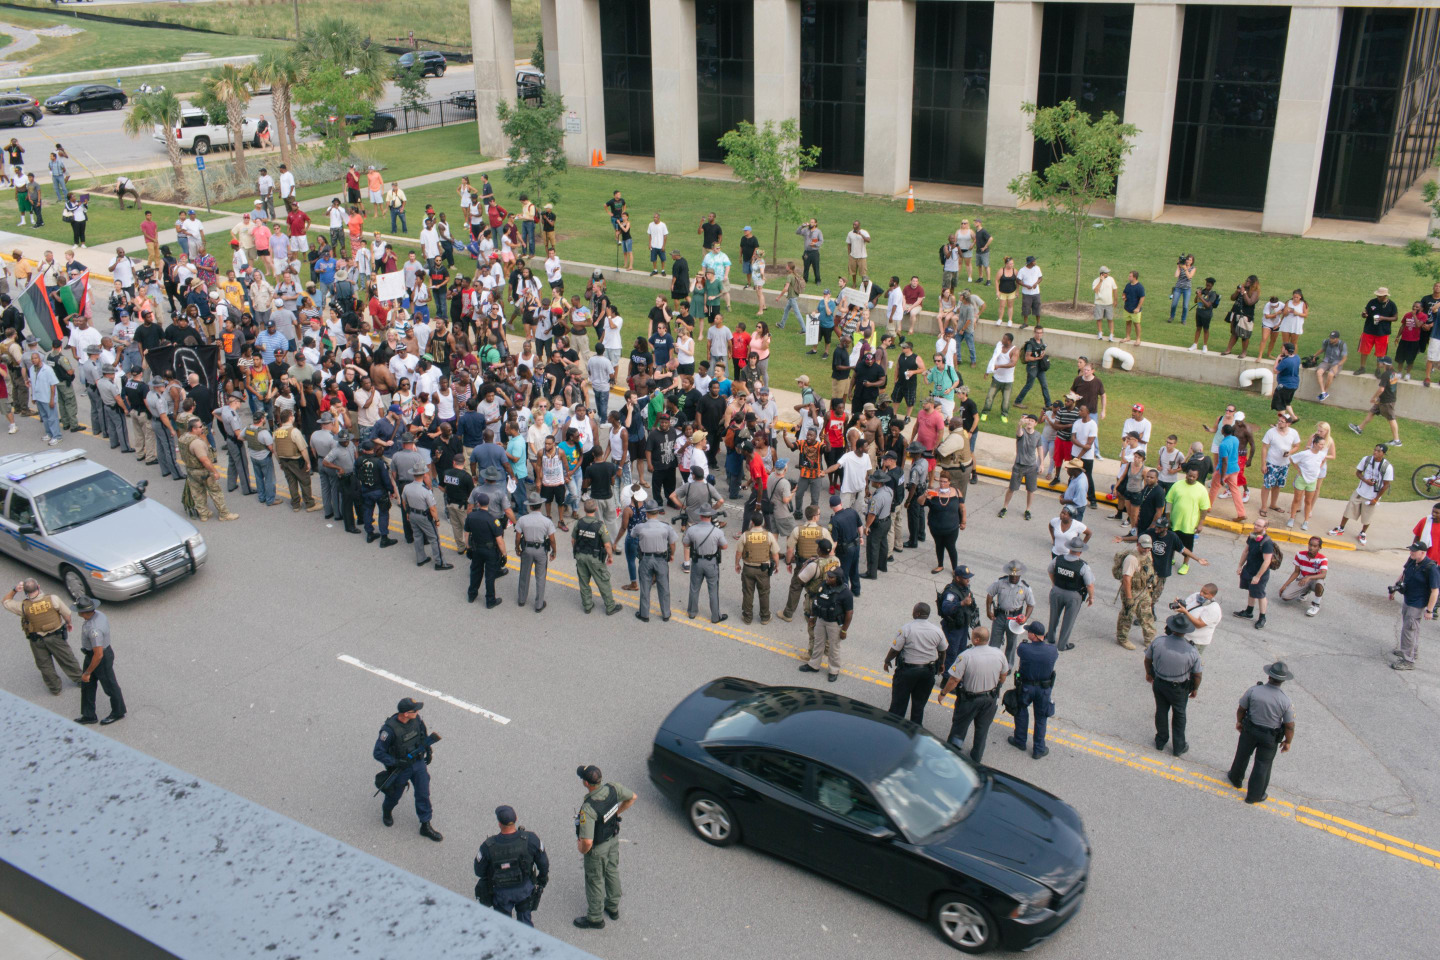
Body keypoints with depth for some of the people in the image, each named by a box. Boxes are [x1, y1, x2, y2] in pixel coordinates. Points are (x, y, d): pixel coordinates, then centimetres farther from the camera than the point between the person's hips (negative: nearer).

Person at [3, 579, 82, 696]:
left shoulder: (23, 606, -22)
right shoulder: (53, 599, -23)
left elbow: (6, 602, -2)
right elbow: (67, 614, -9)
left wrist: (14, 590, -10)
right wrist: (69, 623, 11)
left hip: (37, 641, 0)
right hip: (56, 637, 0)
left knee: (45, 665, 20)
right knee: (67, 659, 20)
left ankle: (55, 688, 35)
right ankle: (79, 679, 37)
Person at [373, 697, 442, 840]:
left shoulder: (416, 719, -14)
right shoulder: (390, 729, -31)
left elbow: (424, 733, 10)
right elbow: (378, 753, -25)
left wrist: (429, 750, 8)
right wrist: (396, 762, -29)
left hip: (419, 763, 4)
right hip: (400, 769, -4)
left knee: (423, 794, 7)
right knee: (395, 794, 20)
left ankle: (425, 826, 21)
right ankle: (387, 811, 53)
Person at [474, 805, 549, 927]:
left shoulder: (488, 846, -30)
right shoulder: (530, 839, -25)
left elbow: (479, 871, -12)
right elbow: (543, 862, -10)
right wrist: (543, 880, 11)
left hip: (501, 892, -1)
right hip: (525, 887, 1)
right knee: (525, 921, 26)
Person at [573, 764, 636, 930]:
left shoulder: (588, 808, -40)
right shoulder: (612, 788, -21)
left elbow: (587, 842, -39)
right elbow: (632, 797, 0)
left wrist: (581, 849, -16)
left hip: (597, 849, -6)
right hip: (614, 839, 7)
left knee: (595, 881, 16)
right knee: (612, 873, 27)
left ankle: (595, 919, 37)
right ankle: (613, 907, 50)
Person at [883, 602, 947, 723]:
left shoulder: (906, 629, -18)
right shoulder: (937, 631, -5)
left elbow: (895, 650, -15)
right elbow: (942, 651, 7)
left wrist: (887, 661, 3)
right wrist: (941, 665, 25)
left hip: (907, 669, -4)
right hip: (928, 671, 4)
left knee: (899, 702, 10)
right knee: (919, 704, 17)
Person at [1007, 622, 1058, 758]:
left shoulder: (1023, 648, -25)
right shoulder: (1052, 650, -18)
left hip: (1025, 687, -1)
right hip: (1044, 689, 1)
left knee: (1021, 711, 24)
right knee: (1041, 718, 17)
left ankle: (1020, 741, 38)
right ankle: (1038, 749, 24)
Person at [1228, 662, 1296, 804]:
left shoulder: (1253, 691, -21)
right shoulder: (1285, 700, -24)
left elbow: (1241, 709, -7)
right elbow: (1290, 726, -15)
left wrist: (1239, 722, 14)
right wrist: (1288, 742, 3)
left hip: (1249, 730, 2)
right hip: (1270, 738, -2)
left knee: (1242, 756, 26)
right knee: (1263, 765, 17)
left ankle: (1236, 779, 51)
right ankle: (1255, 795, 31)